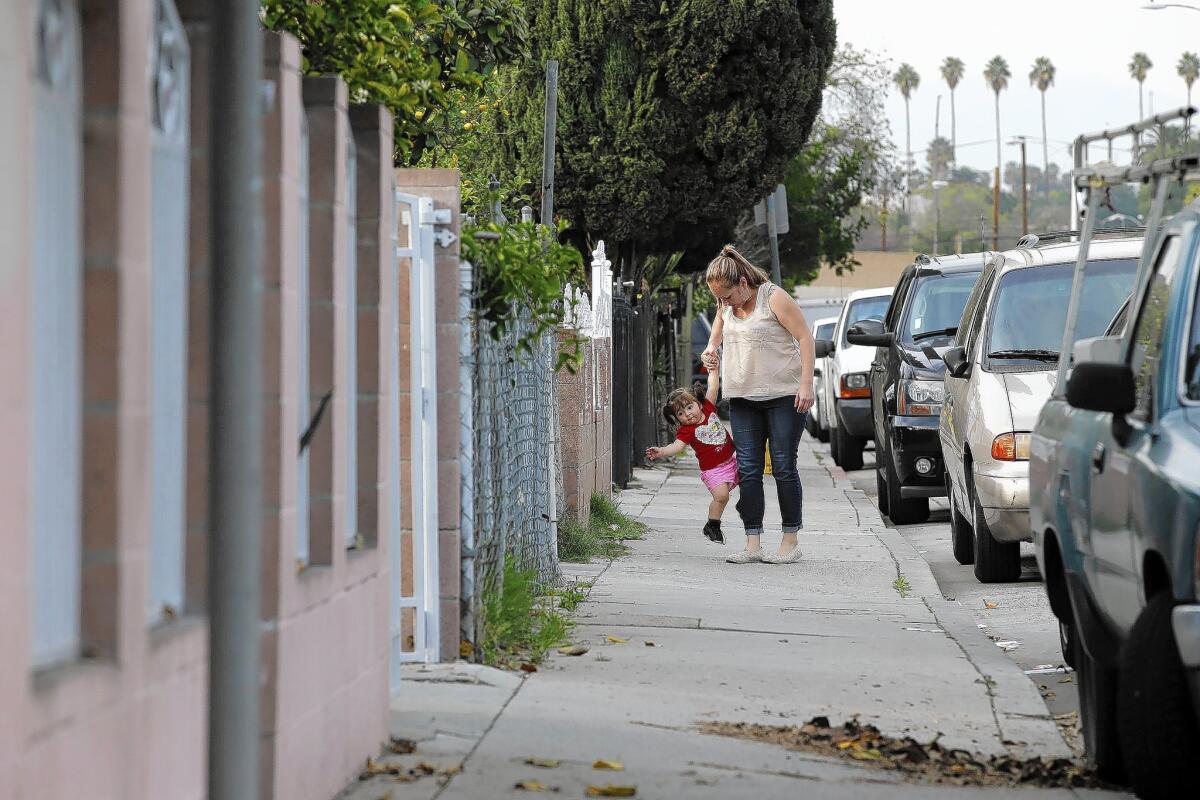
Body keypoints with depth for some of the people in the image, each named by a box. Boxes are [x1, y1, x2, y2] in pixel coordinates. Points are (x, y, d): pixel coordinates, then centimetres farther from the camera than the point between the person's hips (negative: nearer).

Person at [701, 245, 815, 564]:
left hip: (783, 396, -6)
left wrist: (806, 385, -19)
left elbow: (805, 338, -12)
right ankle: (753, 544, 1)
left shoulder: (774, 298, -12)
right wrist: (711, 349, 10)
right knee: (748, 471, 0)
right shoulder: (726, 305, 9)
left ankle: (790, 541, 5)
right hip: (743, 399, 6)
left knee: (783, 467, -3)